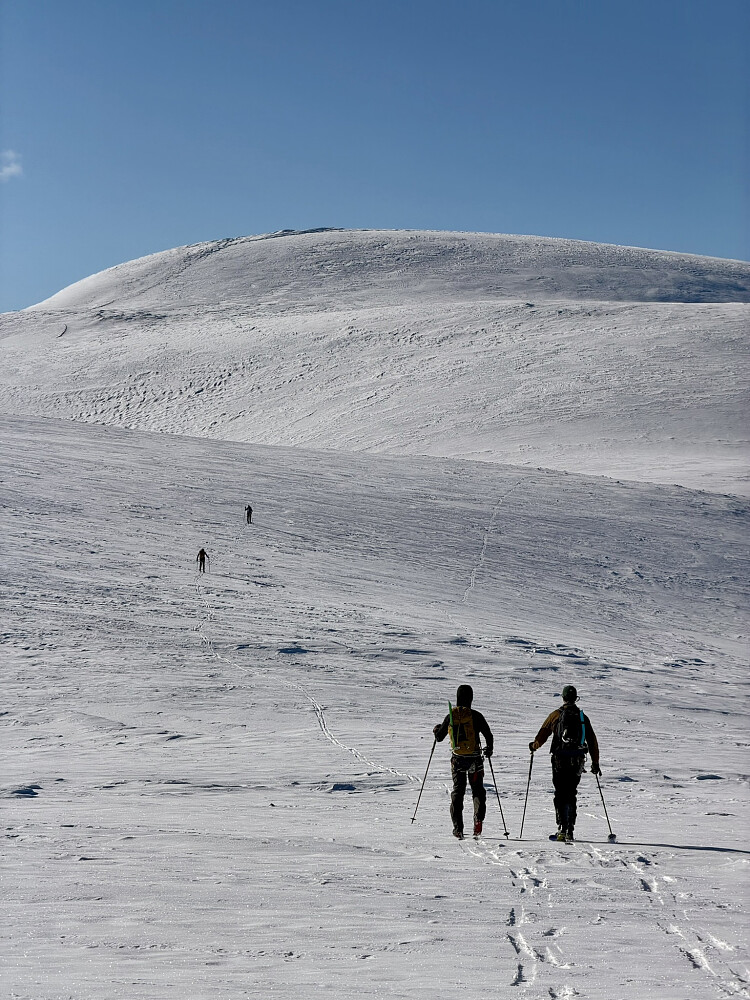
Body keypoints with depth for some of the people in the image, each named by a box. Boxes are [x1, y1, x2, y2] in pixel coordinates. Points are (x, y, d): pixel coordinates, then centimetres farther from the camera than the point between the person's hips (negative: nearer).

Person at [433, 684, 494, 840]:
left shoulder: (450, 716, -1)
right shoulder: (476, 716, -8)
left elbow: (439, 738, 9)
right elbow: (488, 735, -5)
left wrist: (436, 730, 32)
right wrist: (489, 748, 15)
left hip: (457, 759, 2)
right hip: (475, 759, -2)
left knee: (457, 791, 12)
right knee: (478, 790, 12)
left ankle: (458, 828, 4)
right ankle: (478, 819, -10)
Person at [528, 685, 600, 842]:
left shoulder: (555, 715, 0)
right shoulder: (583, 717, 7)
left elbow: (543, 733, 5)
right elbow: (592, 741, 8)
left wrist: (534, 745, 25)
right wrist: (595, 762, 15)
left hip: (560, 759, -2)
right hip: (577, 761, 2)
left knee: (560, 794, 1)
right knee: (571, 794, 11)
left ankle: (562, 828, -12)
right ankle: (570, 830, 7)